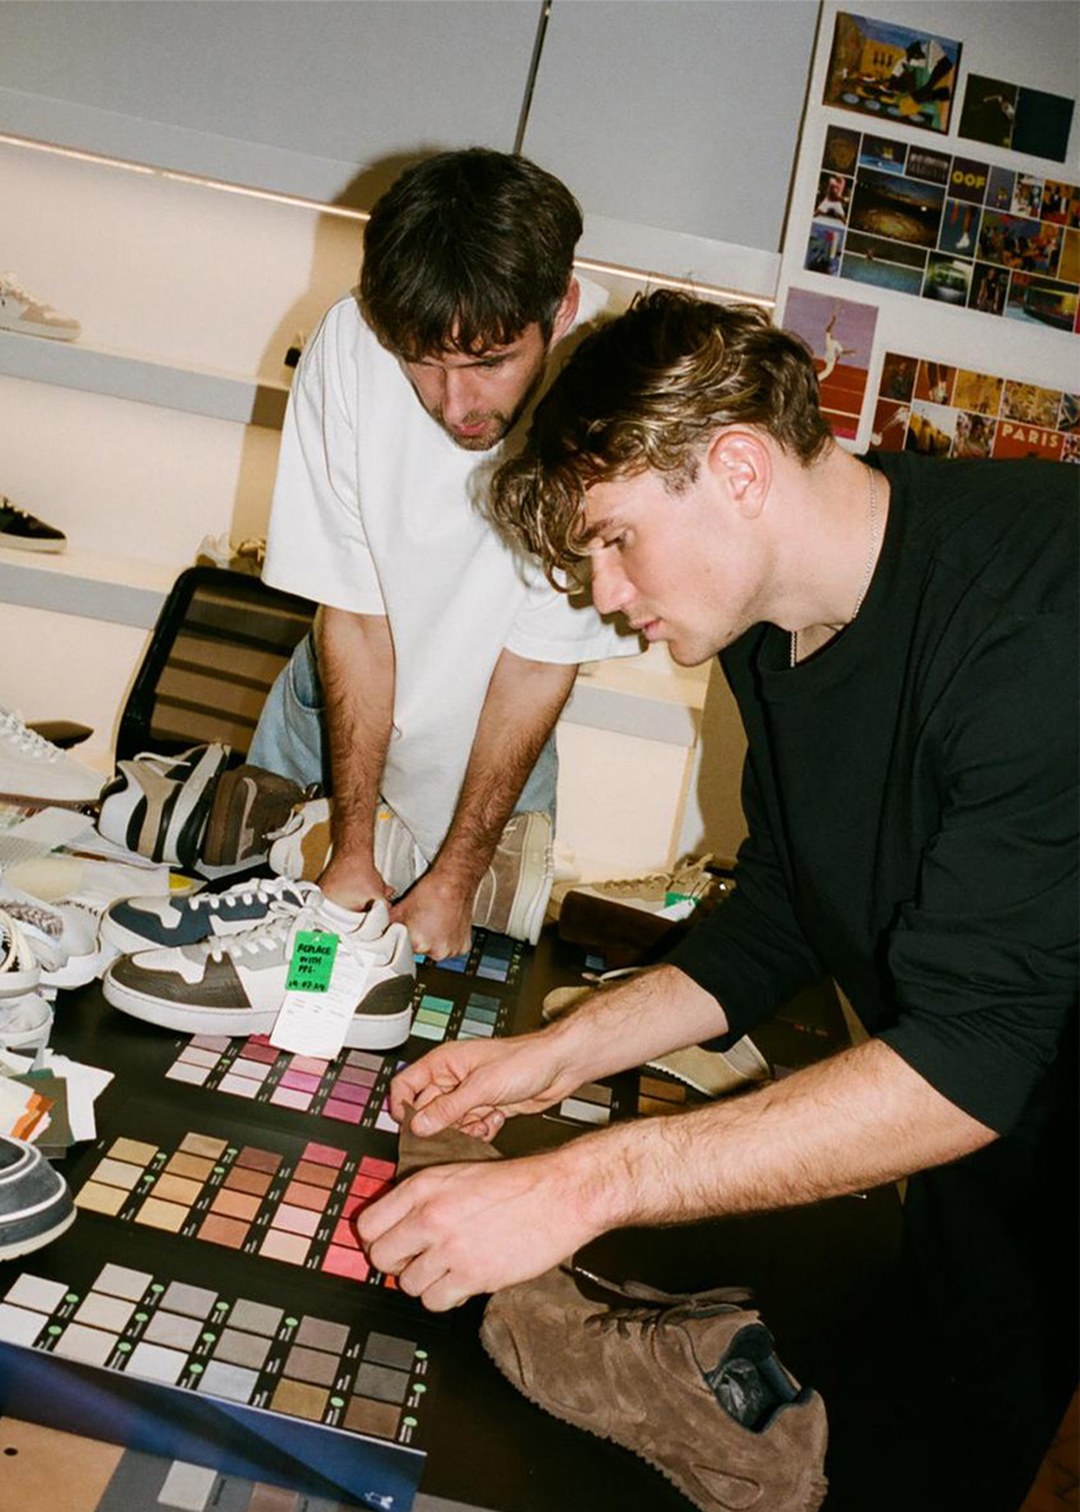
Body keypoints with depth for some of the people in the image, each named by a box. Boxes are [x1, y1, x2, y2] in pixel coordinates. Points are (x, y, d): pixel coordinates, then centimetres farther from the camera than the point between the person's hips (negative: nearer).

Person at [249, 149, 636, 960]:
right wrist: (352, 850, -17)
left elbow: (541, 660, -22)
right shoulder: (351, 344, -27)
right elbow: (353, 613, -19)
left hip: (492, 743, -1)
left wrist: (455, 877, -17)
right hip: (331, 709, 2)